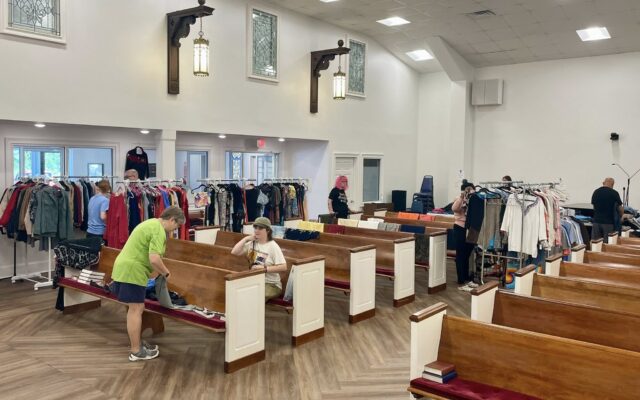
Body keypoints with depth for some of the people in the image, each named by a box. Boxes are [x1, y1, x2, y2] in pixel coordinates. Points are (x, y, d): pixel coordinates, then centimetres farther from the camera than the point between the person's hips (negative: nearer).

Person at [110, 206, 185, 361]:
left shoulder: (151, 223, 17)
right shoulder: (159, 231, -16)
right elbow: (154, 259, -26)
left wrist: (160, 271, 20)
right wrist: (166, 273, -9)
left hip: (124, 268, 10)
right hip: (132, 271, -10)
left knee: (137, 308, 17)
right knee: (136, 310, -2)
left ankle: (137, 343, 28)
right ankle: (136, 351, 6)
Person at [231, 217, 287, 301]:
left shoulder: (273, 246, -10)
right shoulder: (251, 243, 8)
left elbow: (283, 267, -17)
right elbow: (234, 252, 2)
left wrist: (264, 268, -23)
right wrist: (246, 239, -4)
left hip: (271, 284, -5)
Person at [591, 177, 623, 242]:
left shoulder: (596, 192, 4)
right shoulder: (614, 193, -7)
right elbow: (620, 209, 0)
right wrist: (620, 217, 19)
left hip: (596, 221, 3)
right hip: (609, 222, -3)